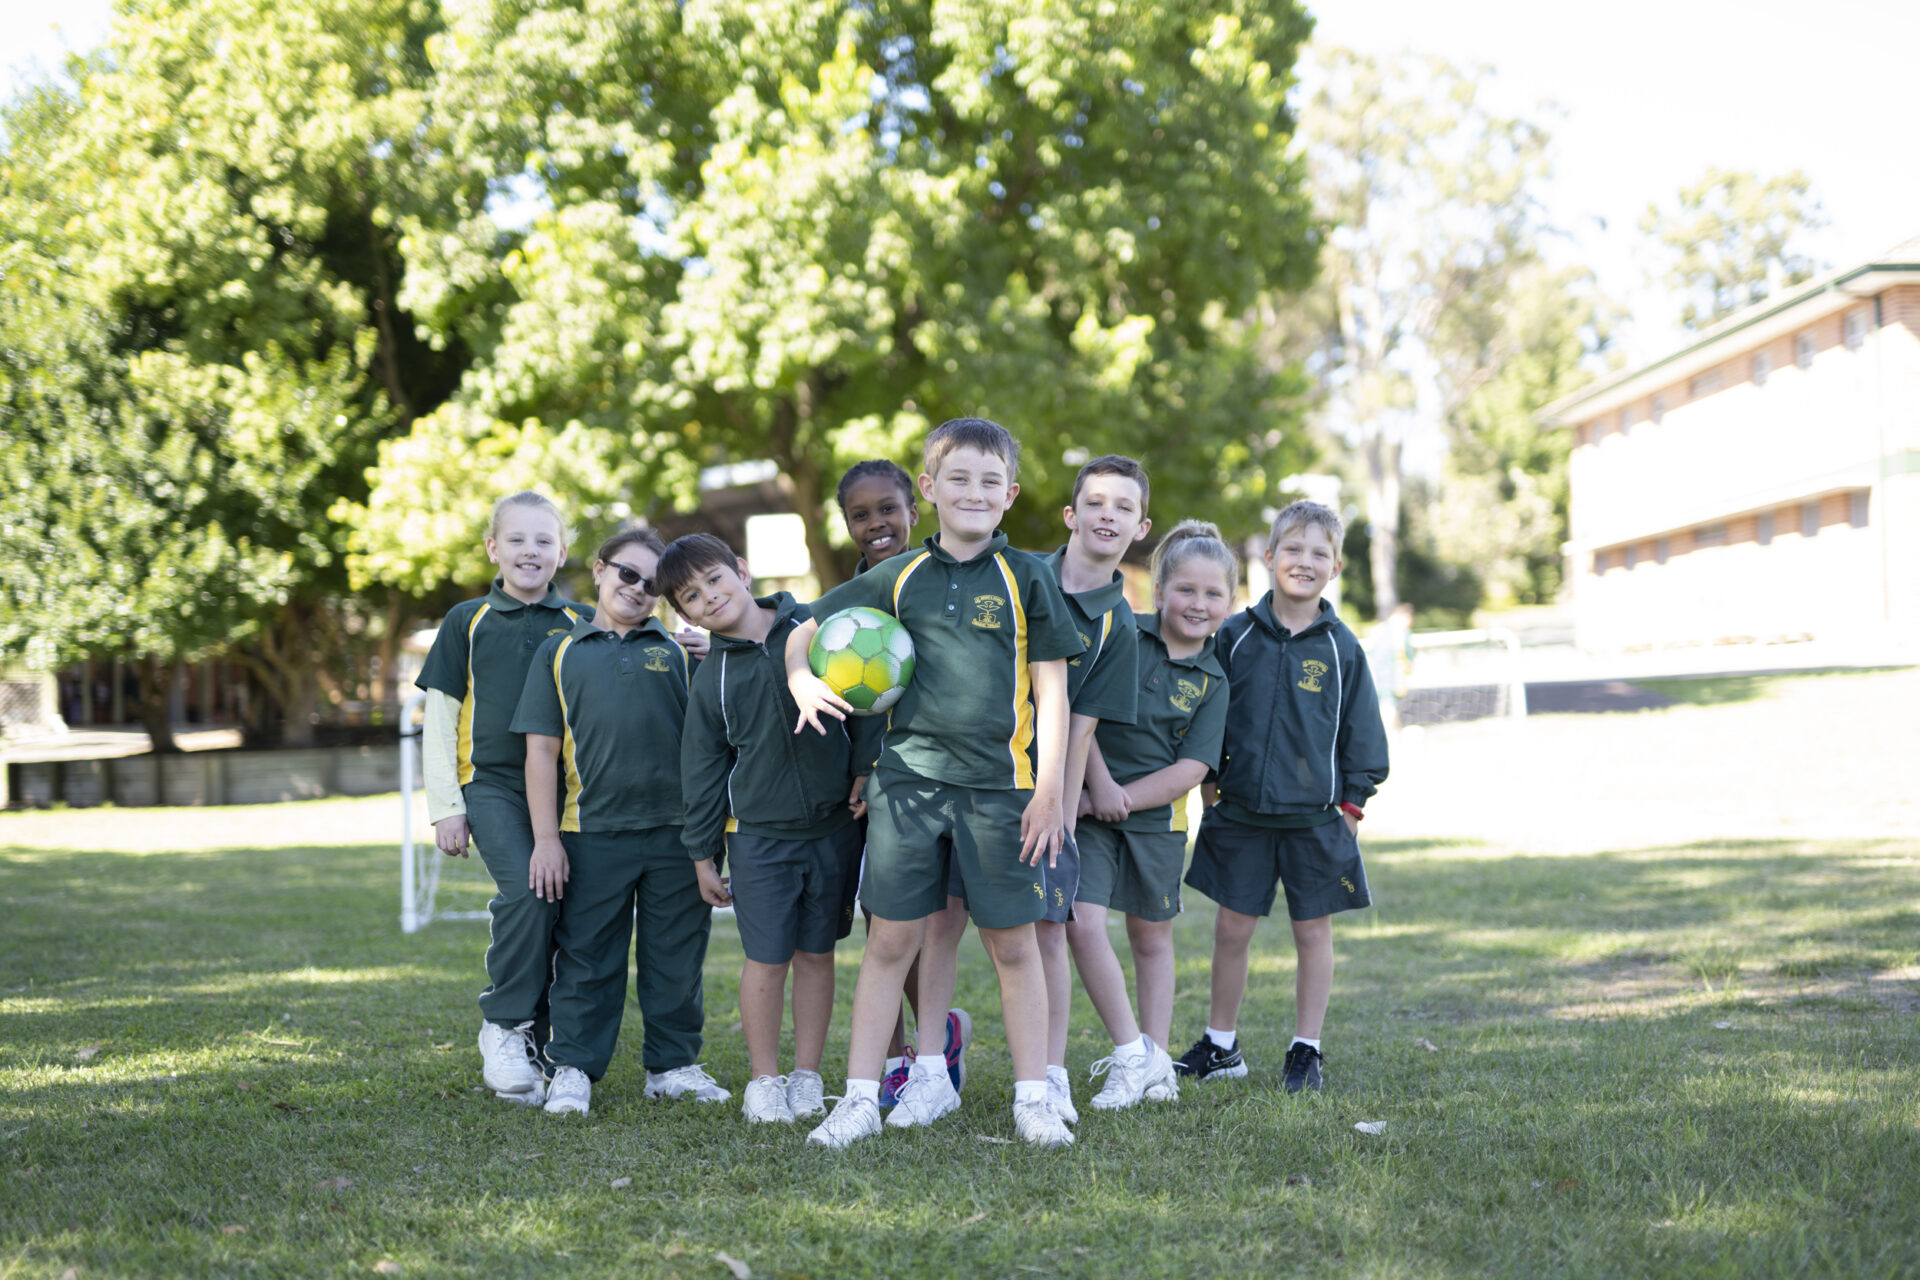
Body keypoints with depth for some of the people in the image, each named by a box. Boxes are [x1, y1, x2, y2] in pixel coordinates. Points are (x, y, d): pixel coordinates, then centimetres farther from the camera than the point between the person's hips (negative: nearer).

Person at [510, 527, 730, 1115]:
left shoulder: (680, 652, 11)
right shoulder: (559, 653, 9)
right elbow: (541, 749, 5)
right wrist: (545, 838, -2)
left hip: (676, 831, 1)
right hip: (591, 833, -1)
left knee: (676, 957, 7)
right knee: (585, 958, 3)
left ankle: (674, 1065, 18)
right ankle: (572, 1069, 12)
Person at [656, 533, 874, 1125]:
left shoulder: (814, 627, -2)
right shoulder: (711, 677, 1)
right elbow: (702, 770, 6)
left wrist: (866, 769, -3)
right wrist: (703, 854, 7)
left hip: (834, 826, 0)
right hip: (758, 834, 0)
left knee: (817, 954, 8)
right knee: (766, 959, -1)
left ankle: (807, 1076, 18)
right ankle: (764, 1081, 12)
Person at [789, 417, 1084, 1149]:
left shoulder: (1026, 577, 2)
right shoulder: (900, 578, 7)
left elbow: (1051, 688, 1)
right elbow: (807, 630, 16)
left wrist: (1050, 788, -5)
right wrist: (801, 680, -5)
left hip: (999, 785, -1)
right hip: (908, 777, 2)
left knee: (1013, 943, 5)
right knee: (893, 938, 2)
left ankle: (1032, 1098, 14)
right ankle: (860, 1097, 9)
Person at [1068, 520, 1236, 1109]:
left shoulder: (1212, 682, 1)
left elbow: (1191, 769, -6)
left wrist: (1121, 798, -16)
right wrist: (1099, 782, -14)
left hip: (1156, 818, 2)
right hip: (1089, 807, -2)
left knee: (1151, 936, 13)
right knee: (1083, 924, -15)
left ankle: (1156, 1057, 25)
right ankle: (1131, 1054, -4)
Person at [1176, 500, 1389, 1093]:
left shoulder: (1341, 648, -1)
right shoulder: (1236, 636, 0)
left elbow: (1361, 732, 5)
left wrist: (1353, 801, 3)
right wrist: (1207, 779, 4)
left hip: (1315, 817, -1)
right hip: (1241, 811, 1)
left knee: (1313, 932, 6)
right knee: (1231, 929, 7)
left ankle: (1306, 1050, 17)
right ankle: (1220, 1045, 21)